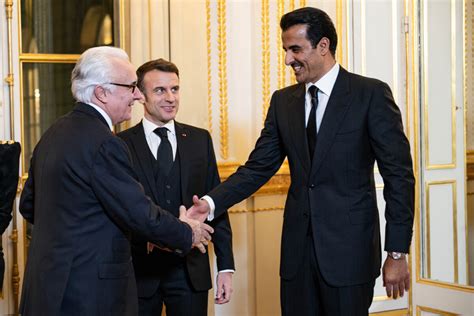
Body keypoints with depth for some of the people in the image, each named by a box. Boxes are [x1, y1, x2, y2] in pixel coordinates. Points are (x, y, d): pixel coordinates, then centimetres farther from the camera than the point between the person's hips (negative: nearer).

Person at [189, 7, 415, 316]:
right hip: (298, 247, 4)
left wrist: (397, 253, -10)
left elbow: (399, 175, -7)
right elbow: (259, 167, 7)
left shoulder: (371, 94, -6)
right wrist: (211, 203, -9)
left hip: (349, 249, -4)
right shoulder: (283, 100, 9)